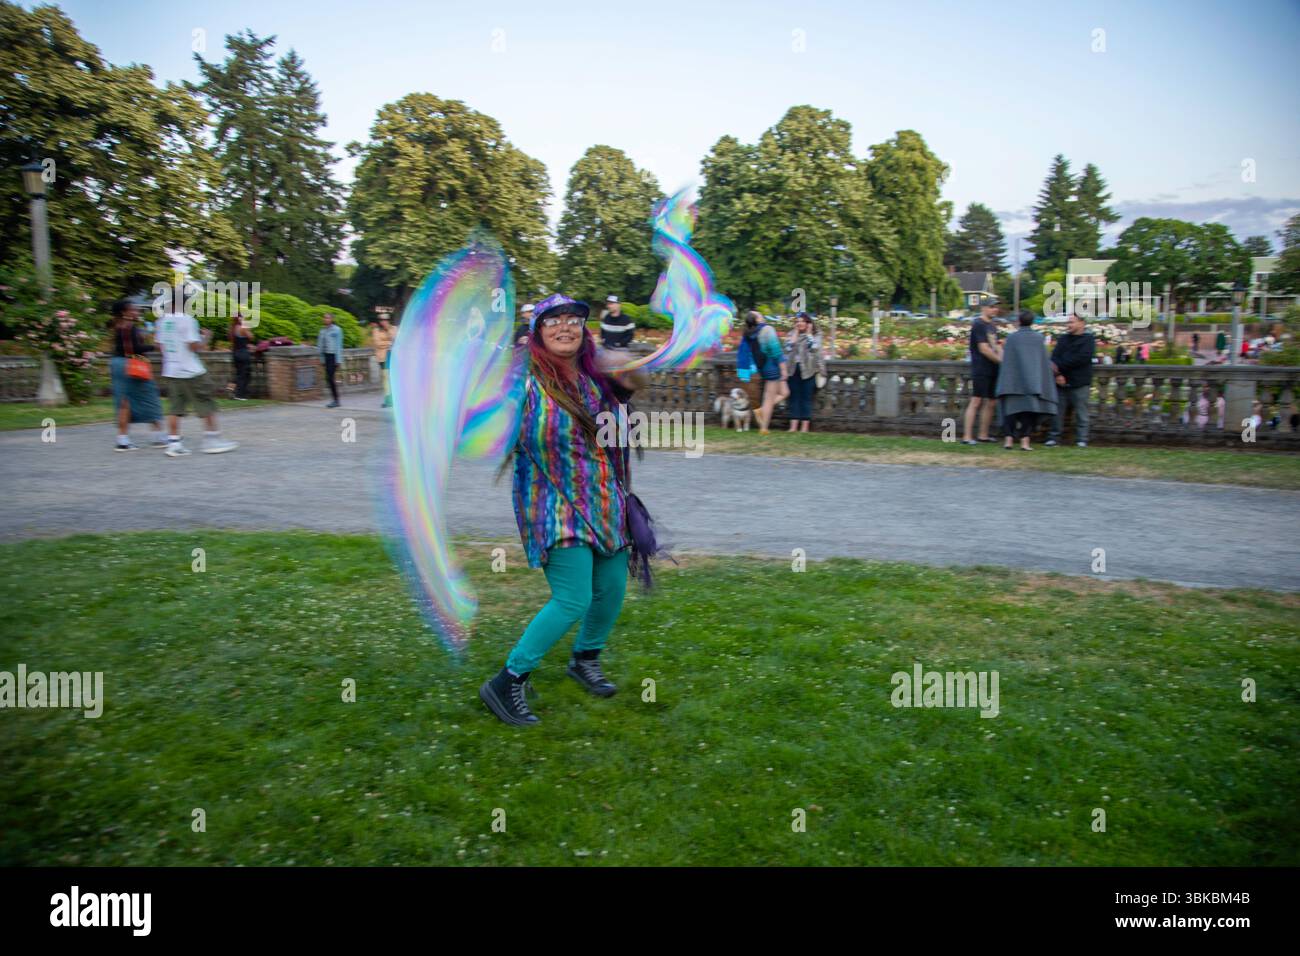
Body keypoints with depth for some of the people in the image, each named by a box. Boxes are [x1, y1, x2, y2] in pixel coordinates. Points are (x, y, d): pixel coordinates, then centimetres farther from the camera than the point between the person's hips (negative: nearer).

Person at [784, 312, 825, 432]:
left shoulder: (815, 335, 4)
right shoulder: (791, 334, 11)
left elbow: (814, 347, -15)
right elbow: (788, 348, -6)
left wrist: (808, 333, -6)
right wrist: (796, 332, -3)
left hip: (808, 370, -3)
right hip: (794, 369, 3)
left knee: (806, 398, -1)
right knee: (794, 397, 2)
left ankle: (805, 427, 1)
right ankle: (793, 426, 2)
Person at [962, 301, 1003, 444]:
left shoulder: (992, 325, 19)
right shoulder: (978, 325, -9)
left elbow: (997, 346, 16)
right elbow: (984, 349, -15)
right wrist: (1001, 361, -9)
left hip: (992, 370, 9)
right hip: (981, 369, -9)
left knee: (990, 403, 9)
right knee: (976, 401, -12)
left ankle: (983, 435, 17)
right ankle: (966, 437, -12)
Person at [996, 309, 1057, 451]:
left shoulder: (1011, 338, -4)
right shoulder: (1038, 338, 2)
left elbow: (1006, 361, -6)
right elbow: (1044, 361, 6)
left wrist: (1005, 383, -1)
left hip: (1014, 380, -1)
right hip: (1032, 381, 1)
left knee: (1013, 408, 9)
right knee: (1029, 410, 6)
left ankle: (1009, 439, -2)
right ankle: (1024, 441, -5)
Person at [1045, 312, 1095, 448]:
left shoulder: (1088, 339, 1)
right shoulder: (1063, 339, 16)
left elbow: (1082, 358, -14)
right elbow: (1054, 357, 4)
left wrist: (1059, 366, -15)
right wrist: (1058, 374, -13)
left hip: (1079, 383, -4)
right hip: (1061, 382, 5)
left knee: (1081, 412, -2)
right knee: (1057, 411, 6)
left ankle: (1081, 439, 3)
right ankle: (1054, 437, 12)